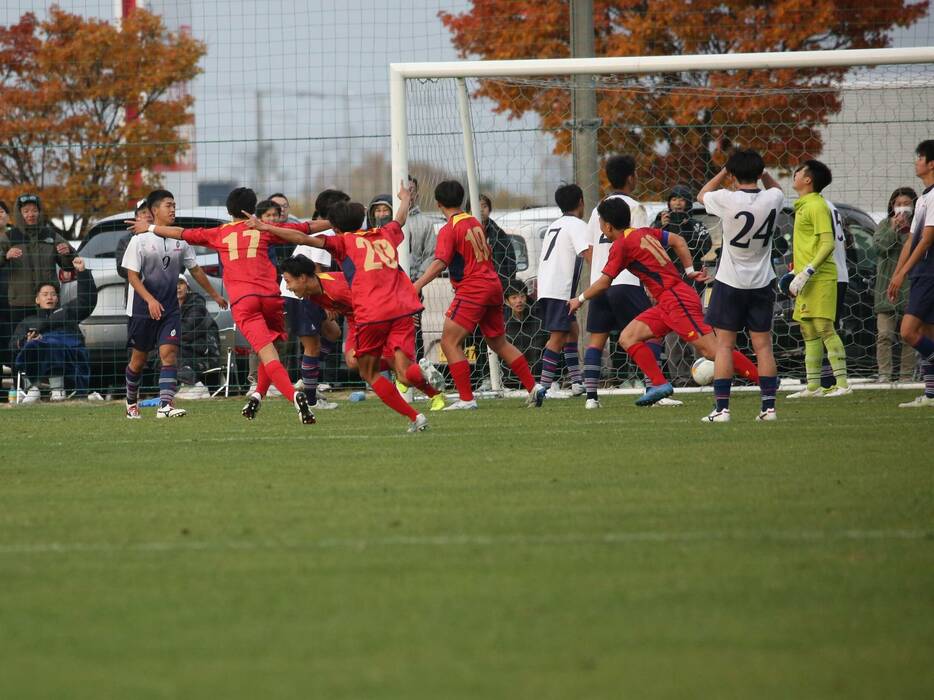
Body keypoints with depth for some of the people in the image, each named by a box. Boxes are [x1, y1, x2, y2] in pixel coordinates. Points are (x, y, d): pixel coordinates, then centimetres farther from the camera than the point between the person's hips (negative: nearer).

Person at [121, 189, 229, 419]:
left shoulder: (180, 240, 5)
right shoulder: (140, 240, -9)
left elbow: (195, 270, 16)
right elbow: (132, 275, -11)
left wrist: (215, 295, 22)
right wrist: (150, 300, -23)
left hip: (169, 308, 3)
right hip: (142, 308, -3)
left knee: (169, 353, -12)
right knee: (139, 359, 7)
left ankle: (165, 404, -19)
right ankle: (131, 402, 28)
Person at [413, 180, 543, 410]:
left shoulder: (449, 230, -10)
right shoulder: (475, 223, 13)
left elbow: (440, 263, -23)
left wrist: (418, 285, -29)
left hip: (471, 290, -8)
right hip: (493, 286, 8)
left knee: (449, 342, -5)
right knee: (499, 342, 20)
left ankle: (466, 399, -12)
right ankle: (533, 387, 19)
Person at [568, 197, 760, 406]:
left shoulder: (621, 245, -8)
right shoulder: (644, 233, 17)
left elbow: (604, 283, -5)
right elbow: (678, 241, 23)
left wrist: (580, 299, 10)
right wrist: (690, 271, 22)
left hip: (676, 300, -9)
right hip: (666, 304, 9)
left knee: (711, 350, -13)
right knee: (627, 338, 3)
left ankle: (763, 379, -14)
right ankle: (659, 384, -5)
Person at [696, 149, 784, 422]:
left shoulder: (728, 200, -17)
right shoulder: (772, 199, -7)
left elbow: (702, 195, 7)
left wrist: (724, 171, 10)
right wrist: (759, 170, 12)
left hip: (730, 283, -3)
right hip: (762, 283, 3)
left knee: (724, 345, 1)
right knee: (763, 345, 7)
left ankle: (722, 408, -3)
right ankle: (769, 407, 5)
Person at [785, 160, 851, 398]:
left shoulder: (817, 206, -12)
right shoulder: (803, 205, 18)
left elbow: (828, 244, -19)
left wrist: (806, 273, -24)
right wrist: (798, 276, 26)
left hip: (819, 278, -10)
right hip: (807, 280, 10)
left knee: (824, 328, -13)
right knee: (808, 332, 11)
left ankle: (842, 383, -15)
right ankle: (813, 386, 14)